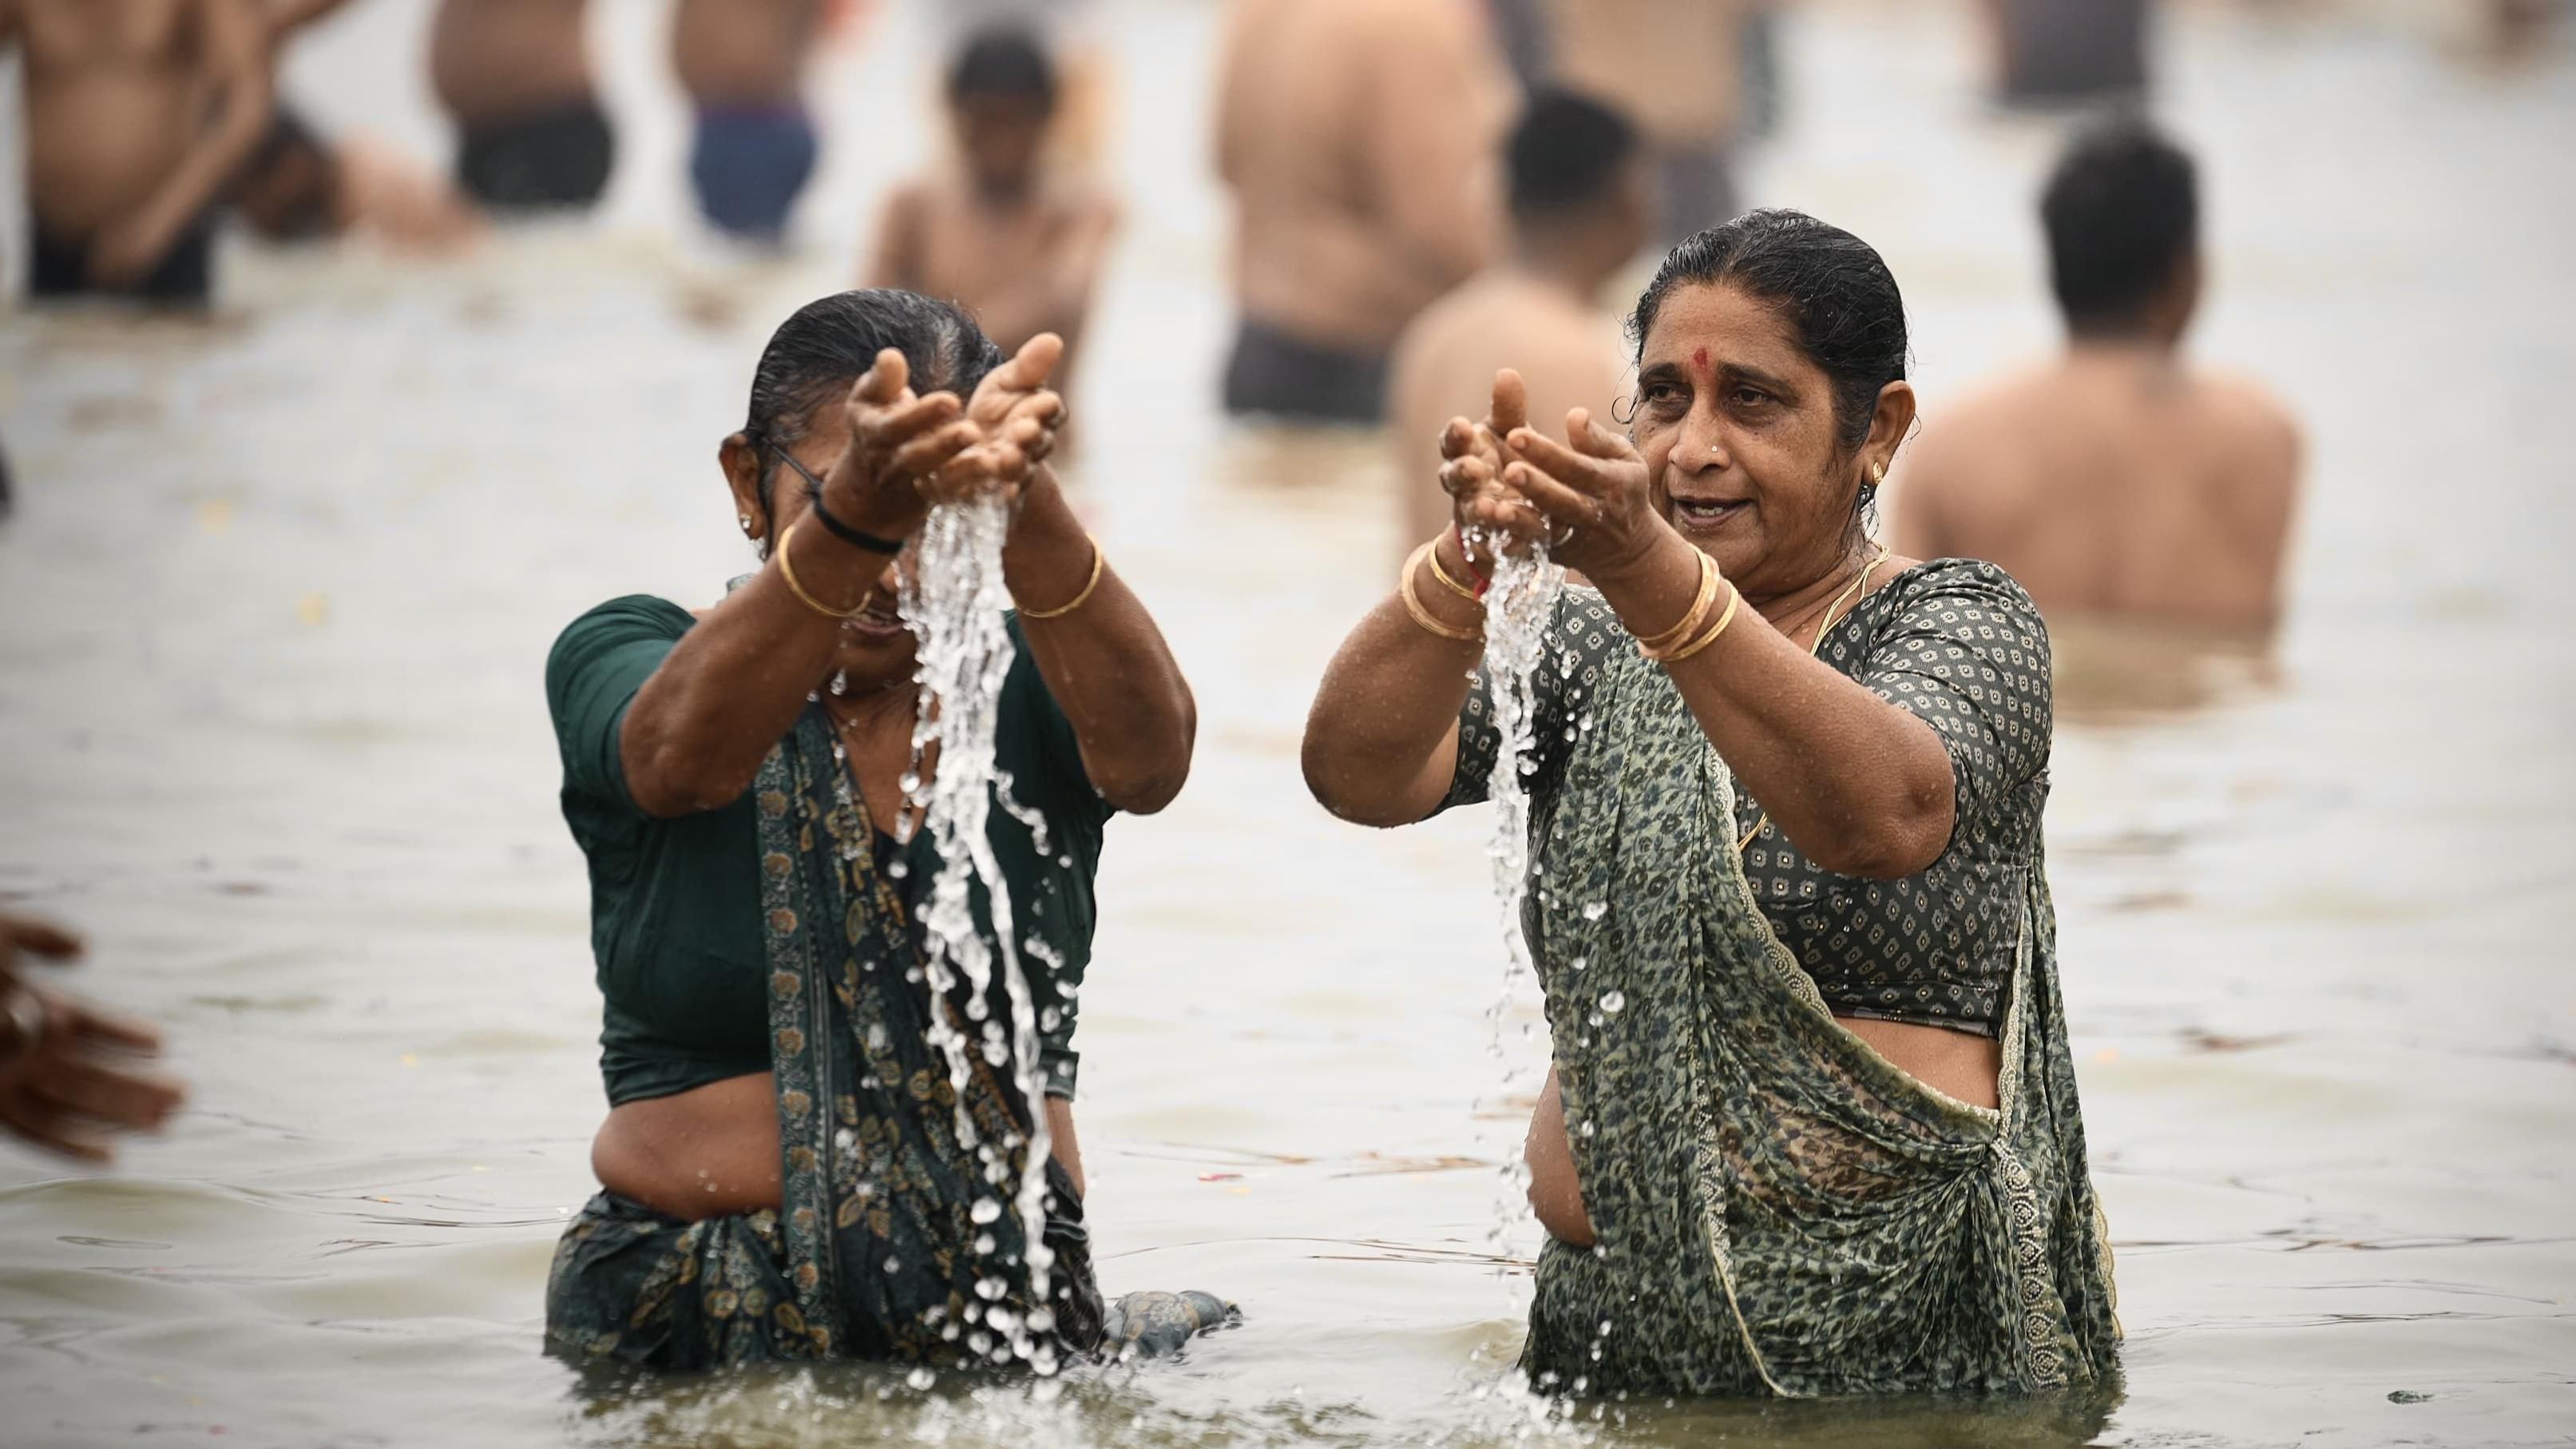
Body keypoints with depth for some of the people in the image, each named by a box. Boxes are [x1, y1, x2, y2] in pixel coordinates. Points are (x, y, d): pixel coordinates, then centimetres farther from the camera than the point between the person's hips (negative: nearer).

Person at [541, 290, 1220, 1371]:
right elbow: (684, 755, -22)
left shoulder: (1029, 690, 5)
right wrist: (855, 516, -40)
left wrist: (1021, 506, -39)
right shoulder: (625, 658, 3)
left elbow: (1148, 751, -19)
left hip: (1008, 1309, 0)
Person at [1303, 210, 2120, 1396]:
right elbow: (1358, 774, -8)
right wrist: (1467, 562, -27)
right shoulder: (1592, 643, 11)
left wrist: (1651, 570, -37)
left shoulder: (1961, 622, -1)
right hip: (1607, 1333, 4)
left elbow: (1887, 817, -25)